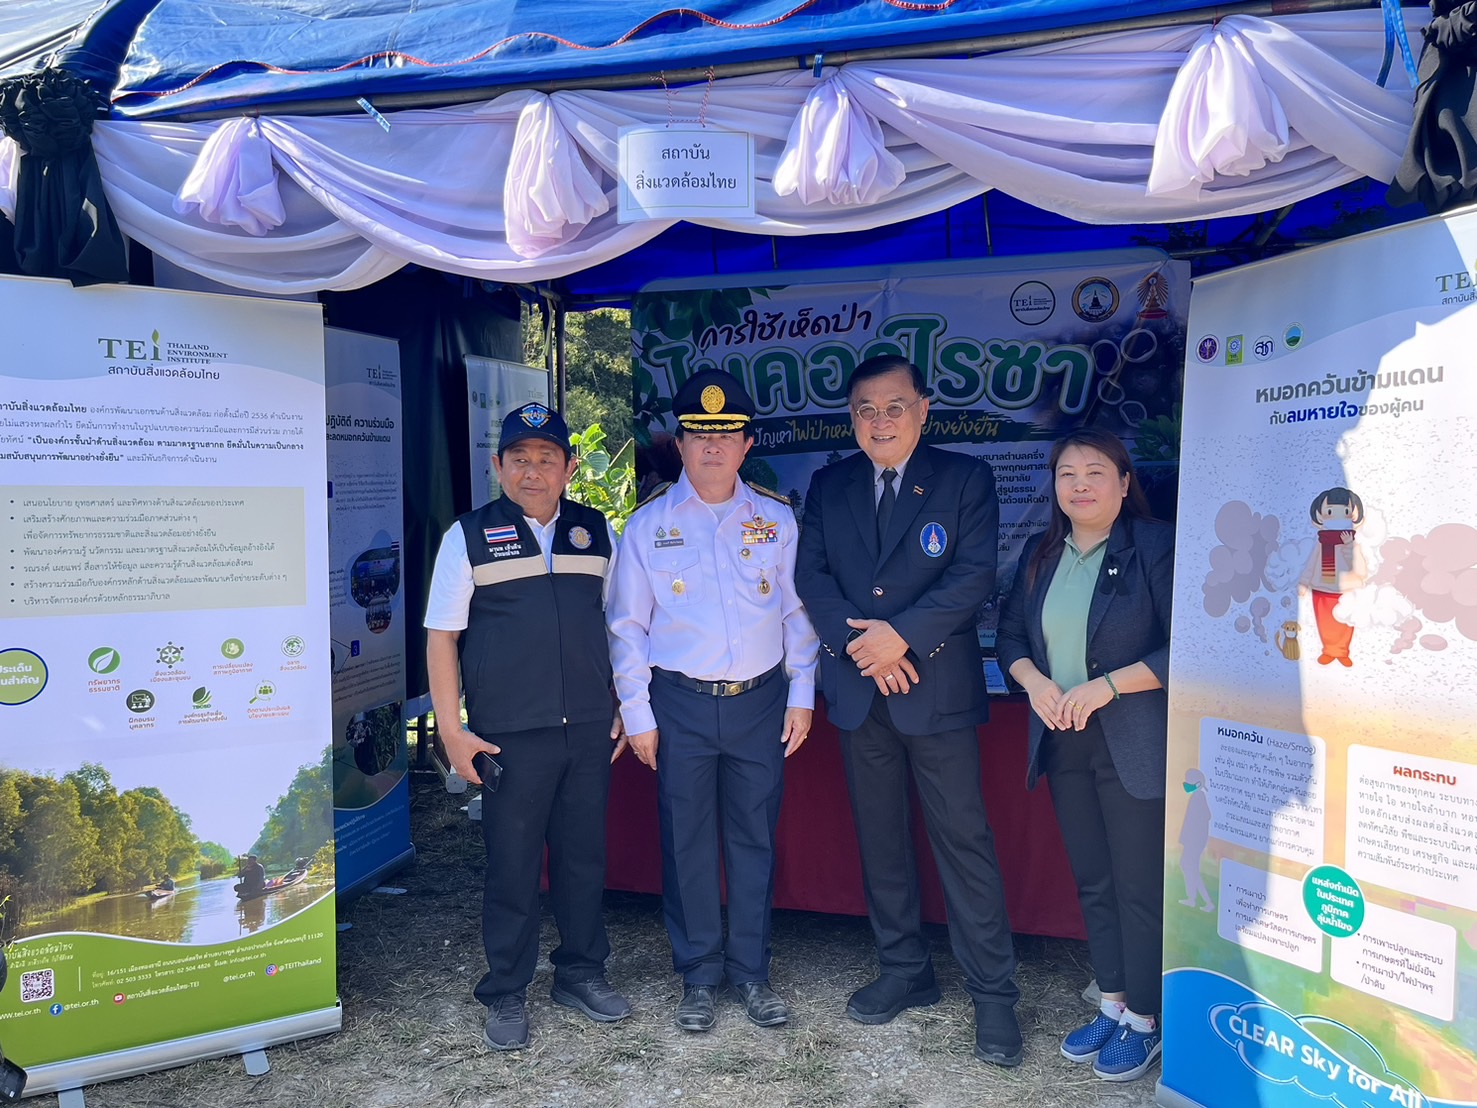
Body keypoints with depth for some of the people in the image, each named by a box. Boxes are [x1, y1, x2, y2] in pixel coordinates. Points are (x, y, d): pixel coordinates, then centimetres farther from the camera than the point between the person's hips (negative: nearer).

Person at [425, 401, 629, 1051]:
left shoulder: (595, 532, 9)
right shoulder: (470, 536, 0)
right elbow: (441, 636, 0)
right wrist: (451, 729, -6)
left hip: (590, 730, 3)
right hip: (510, 736, -3)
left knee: (584, 855, 12)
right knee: (512, 864, 5)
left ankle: (581, 974, 31)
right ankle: (505, 995, 23)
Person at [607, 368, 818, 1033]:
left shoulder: (776, 518, 3)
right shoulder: (649, 524, -1)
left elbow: (797, 611, 8)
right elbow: (627, 625, 3)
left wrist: (801, 696, 5)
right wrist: (637, 714, 0)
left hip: (760, 702, 1)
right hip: (680, 704, -1)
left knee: (754, 840, 10)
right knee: (687, 844, 7)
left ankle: (751, 971, 27)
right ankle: (699, 977, 25)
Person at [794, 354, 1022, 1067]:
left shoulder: (965, 478, -1)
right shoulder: (829, 486, 10)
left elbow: (973, 576, -10)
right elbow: (810, 573, 3)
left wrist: (900, 635, -19)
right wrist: (855, 640, -12)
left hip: (937, 688, -4)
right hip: (858, 691, 4)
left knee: (963, 838, 0)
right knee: (880, 840, 13)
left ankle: (993, 993, 13)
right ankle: (905, 971, 29)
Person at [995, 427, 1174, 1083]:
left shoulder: (1155, 547, -10)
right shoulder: (1041, 553, 7)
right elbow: (1010, 633, 12)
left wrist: (1107, 685, -20)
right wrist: (1033, 679, -7)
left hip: (1133, 745, -5)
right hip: (1062, 741, 5)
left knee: (1140, 885, 4)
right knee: (1091, 880, 15)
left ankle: (1143, 1021, 23)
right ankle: (1112, 1005, 32)